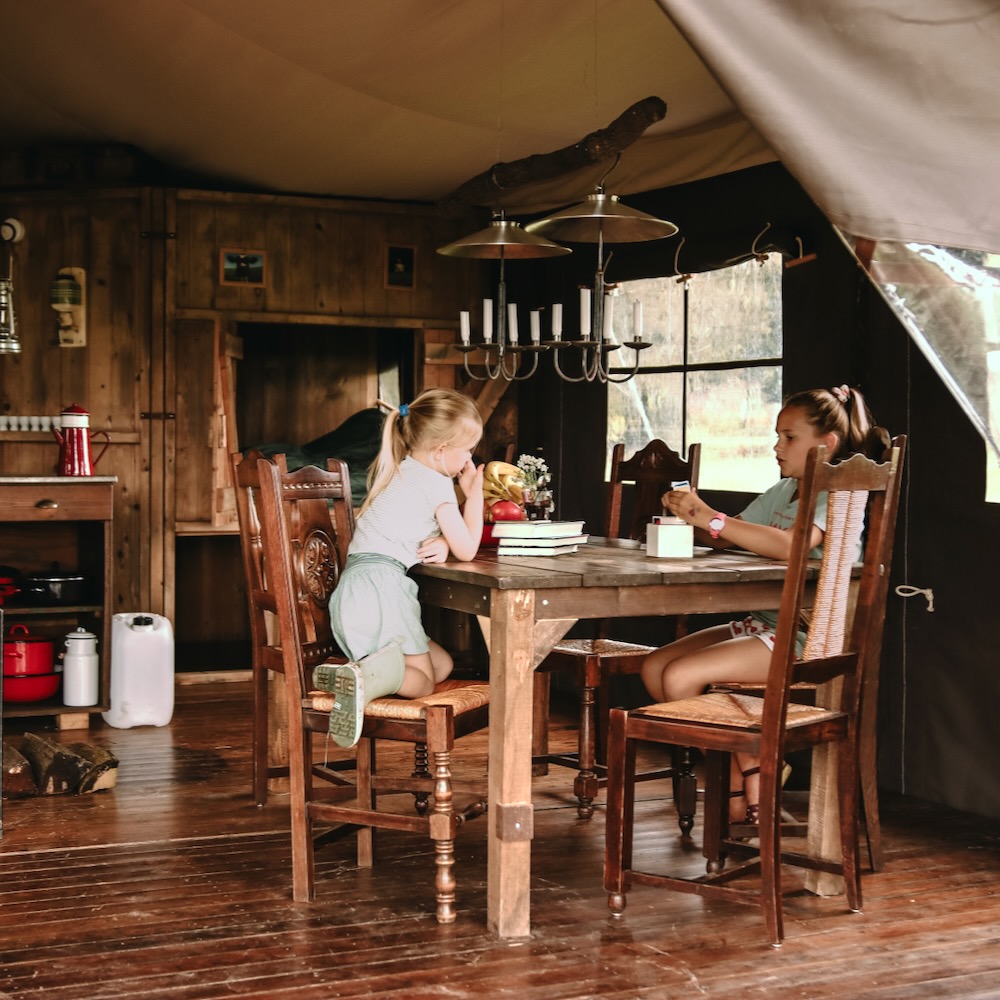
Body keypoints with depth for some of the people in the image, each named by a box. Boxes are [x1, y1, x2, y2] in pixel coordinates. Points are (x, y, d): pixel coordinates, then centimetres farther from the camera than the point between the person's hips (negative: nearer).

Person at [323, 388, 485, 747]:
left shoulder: (397, 473, 23)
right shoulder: (436, 483, -5)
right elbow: (466, 549, -2)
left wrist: (441, 543, 3)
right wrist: (474, 492, 9)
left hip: (349, 592, 8)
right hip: (382, 586, -8)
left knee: (442, 665, 11)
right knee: (421, 680, -3)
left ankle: (371, 668, -11)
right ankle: (364, 678, -33)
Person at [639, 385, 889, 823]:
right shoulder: (785, 491, 17)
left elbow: (790, 544, -31)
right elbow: (725, 538, 17)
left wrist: (711, 518, -29)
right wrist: (694, 514, -5)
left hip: (807, 638, -10)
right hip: (763, 623, 10)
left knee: (680, 676, -21)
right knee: (653, 667, 0)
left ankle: (744, 786, 0)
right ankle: (749, 765, 6)